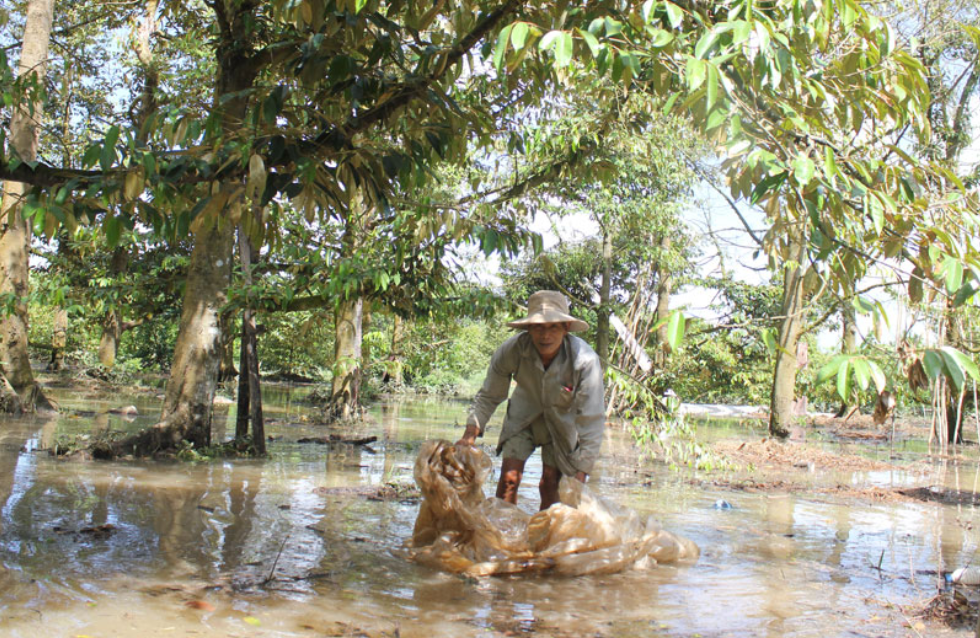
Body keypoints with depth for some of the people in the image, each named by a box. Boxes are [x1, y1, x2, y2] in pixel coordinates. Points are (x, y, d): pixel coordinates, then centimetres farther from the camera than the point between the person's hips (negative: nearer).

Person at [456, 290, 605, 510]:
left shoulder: (585, 360, -35)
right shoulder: (511, 350, -29)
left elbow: (592, 420, -31)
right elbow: (489, 396, -11)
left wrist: (580, 475, -33)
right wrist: (470, 434, -20)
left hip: (564, 418, -1)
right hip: (524, 414, 2)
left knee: (551, 484, -5)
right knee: (509, 476, -7)